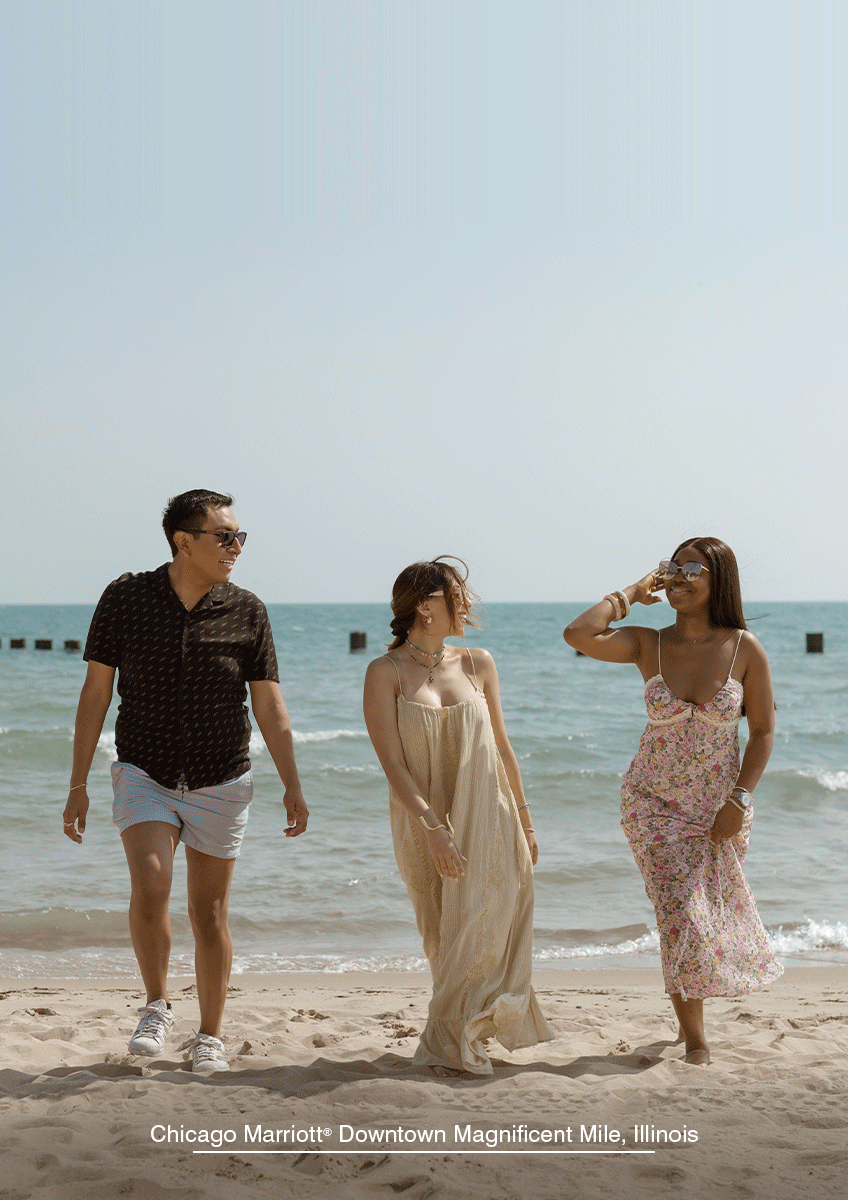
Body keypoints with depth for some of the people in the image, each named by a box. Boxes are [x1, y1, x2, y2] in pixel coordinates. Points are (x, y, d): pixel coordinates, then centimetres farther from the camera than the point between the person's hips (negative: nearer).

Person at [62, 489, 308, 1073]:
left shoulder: (247, 612, -5)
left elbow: (269, 704, -2)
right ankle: (157, 1008, 2)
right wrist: (78, 784, -4)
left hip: (221, 783, 1)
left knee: (210, 912, 6)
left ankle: (209, 1037, 22)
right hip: (145, 775, -1)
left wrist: (293, 786, -10)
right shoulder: (125, 598, -7)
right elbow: (96, 692, -2)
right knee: (151, 886, -22)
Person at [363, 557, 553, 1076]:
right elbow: (392, 763, -11)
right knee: (447, 940, 2)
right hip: (425, 826, -3)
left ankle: (451, 1044, 9)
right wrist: (433, 829, -19)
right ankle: (457, 1041, 19)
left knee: (486, 933, -4)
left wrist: (524, 819, 14)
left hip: (488, 820, 3)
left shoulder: (478, 664, 7)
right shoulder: (386, 672, -4)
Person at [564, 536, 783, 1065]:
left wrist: (740, 800, -12)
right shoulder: (649, 644, -7)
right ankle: (696, 1040, 8)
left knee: (718, 912, 15)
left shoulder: (745, 649, -9)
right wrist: (631, 594, -11)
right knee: (682, 914, -8)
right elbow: (578, 635, -22)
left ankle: (690, 1006, 44)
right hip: (654, 802, -1)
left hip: (720, 806, 1)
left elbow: (763, 731, -4)